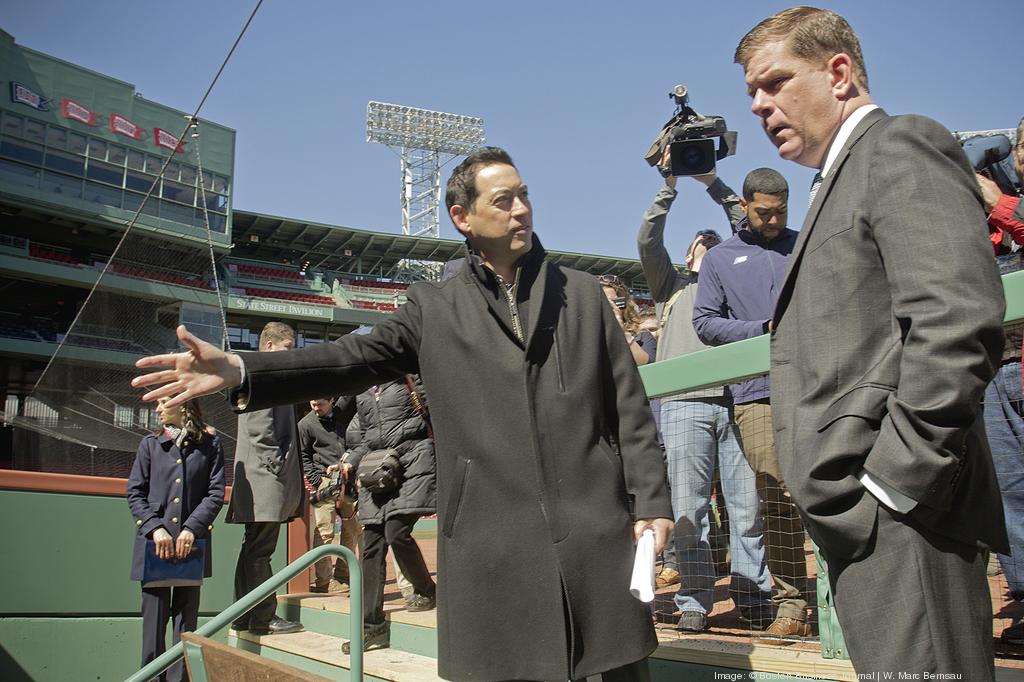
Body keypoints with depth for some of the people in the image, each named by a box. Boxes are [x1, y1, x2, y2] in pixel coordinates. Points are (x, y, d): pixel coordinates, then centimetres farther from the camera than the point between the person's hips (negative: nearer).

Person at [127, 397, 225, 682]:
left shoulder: (209, 445, 4)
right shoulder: (150, 445, 9)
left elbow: (216, 493, 0)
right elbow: (134, 493, 4)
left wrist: (192, 528, -13)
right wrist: (155, 528, -10)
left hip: (191, 543, -1)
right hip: (154, 543, 1)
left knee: (186, 619, 4)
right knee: (154, 618, 3)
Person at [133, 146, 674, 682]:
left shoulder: (583, 293, 12)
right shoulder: (435, 307, 10)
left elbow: (628, 406, 9)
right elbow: (361, 357, -2)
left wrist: (650, 501, 1)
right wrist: (240, 370, -14)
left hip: (596, 529, 1)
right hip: (491, 542, 0)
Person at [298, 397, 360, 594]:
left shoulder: (343, 416, 11)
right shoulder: (305, 424, 0)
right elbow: (303, 456, 0)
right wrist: (317, 481, -8)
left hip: (348, 481, 5)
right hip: (325, 480, -5)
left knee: (353, 528, 7)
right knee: (324, 531, -9)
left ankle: (342, 575, 19)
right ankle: (323, 581, -5)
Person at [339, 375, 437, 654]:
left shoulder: (408, 377, 2)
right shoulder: (361, 391, 17)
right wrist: (351, 461, 8)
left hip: (413, 463, -5)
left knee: (396, 532, -18)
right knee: (371, 544, -1)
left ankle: (426, 591, 9)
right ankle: (372, 625, 4)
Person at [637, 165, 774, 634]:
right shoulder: (673, 285, 25)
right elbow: (647, 242, 12)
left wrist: (714, 183, 14)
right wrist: (669, 186, 8)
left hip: (736, 400, 1)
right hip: (685, 405, 0)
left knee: (749, 504, -3)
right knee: (688, 507, -3)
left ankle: (755, 597, 5)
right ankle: (694, 602, 2)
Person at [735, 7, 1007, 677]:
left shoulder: (900, 146, -6)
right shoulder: (842, 179, 24)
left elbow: (958, 320, -20)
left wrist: (892, 483, -20)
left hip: (900, 518, -10)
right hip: (860, 519, 10)